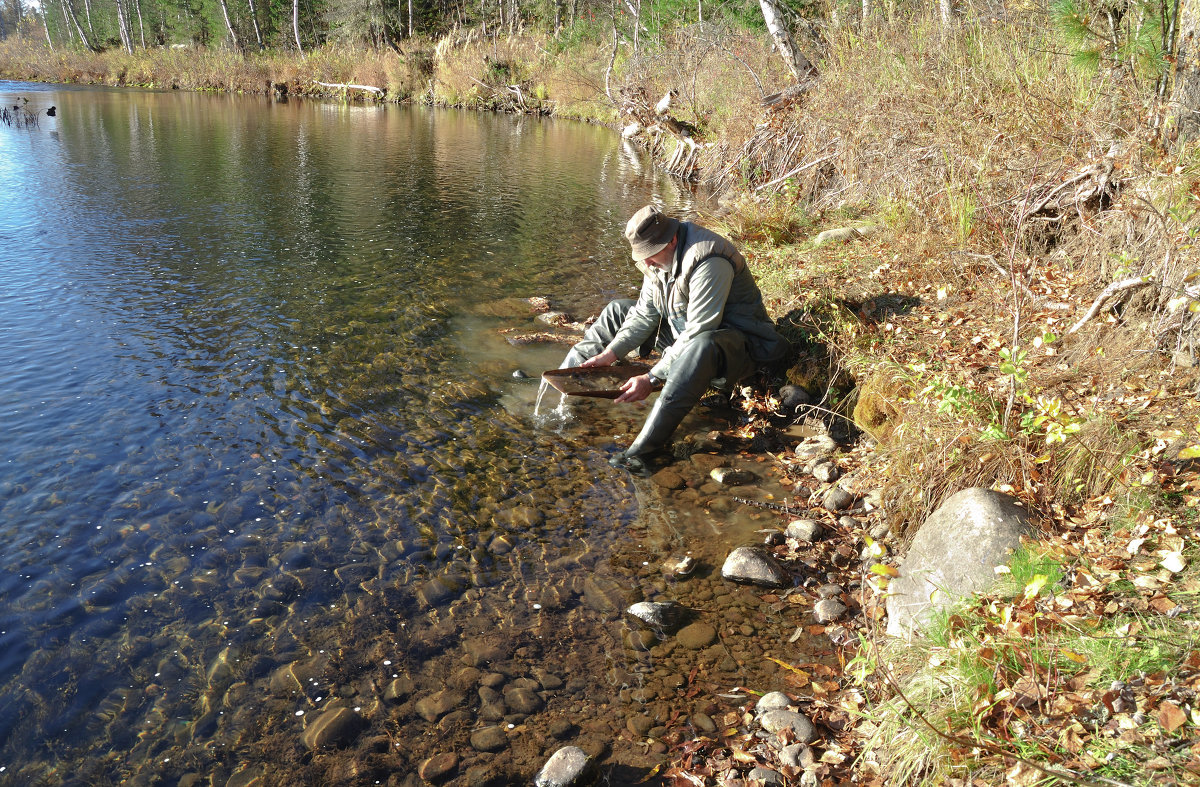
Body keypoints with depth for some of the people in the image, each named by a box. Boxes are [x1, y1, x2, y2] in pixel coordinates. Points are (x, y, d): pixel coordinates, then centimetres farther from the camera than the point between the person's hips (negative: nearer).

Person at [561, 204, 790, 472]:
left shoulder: (708, 261, -30)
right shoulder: (658, 254, -2)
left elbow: (698, 332, -33)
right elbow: (646, 312, 5)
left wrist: (652, 378, -32)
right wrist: (610, 354, -5)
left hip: (736, 341, -9)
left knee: (703, 345, -45)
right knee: (618, 310, 9)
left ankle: (642, 450, -50)